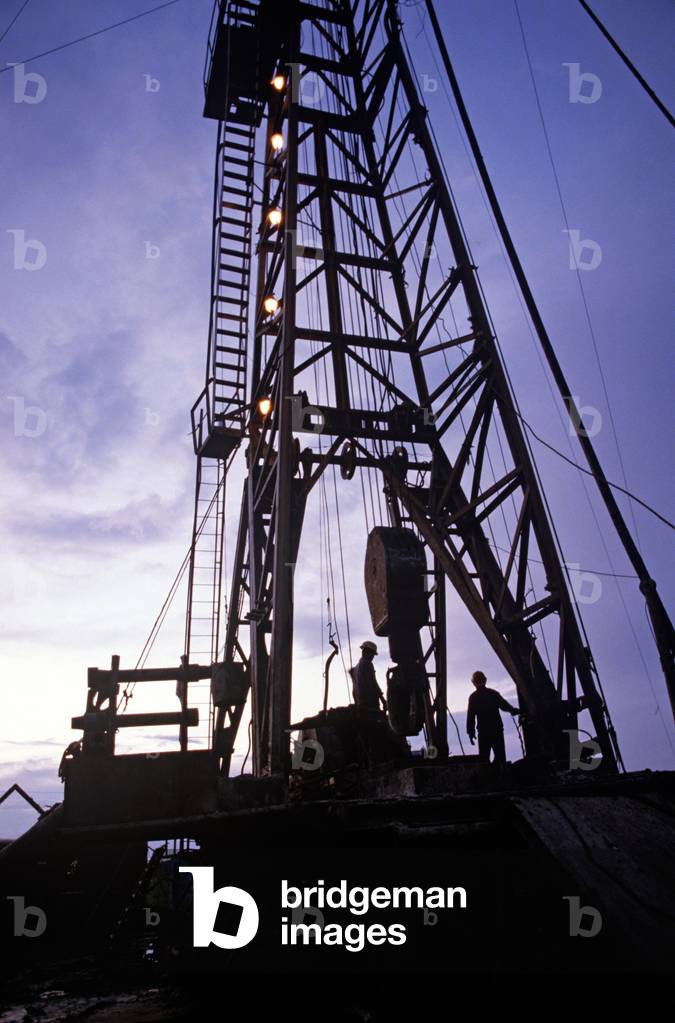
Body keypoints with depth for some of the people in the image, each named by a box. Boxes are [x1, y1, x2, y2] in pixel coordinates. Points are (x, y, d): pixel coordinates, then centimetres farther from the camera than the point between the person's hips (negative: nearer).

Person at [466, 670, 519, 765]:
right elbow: (505, 706, 1)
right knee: (500, 755, 4)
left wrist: (471, 732, 0)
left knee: (484, 757, 3)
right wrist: (515, 711, 15)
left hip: (483, 731, -1)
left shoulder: (473, 697, 0)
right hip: (497, 729, 1)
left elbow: (471, 716, -3)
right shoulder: (494, 693, 3)